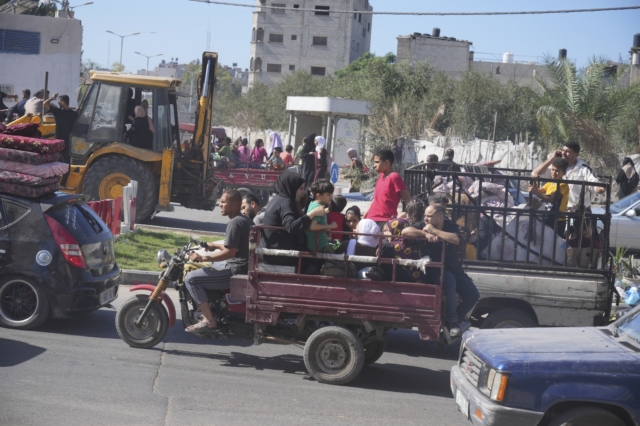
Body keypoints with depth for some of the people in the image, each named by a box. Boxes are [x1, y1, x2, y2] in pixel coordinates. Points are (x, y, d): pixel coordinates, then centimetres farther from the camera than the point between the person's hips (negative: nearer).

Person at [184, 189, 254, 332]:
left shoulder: (234, 223, -15)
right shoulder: (246, 220, 15)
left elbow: (230, 252, -23)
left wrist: (203, 258, -20)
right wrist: (215, 245, 27)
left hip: (236, 271, -11)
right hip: (246, 270, 11)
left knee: (191, 278, -12)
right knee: (208, 270, 32)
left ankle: (208, 320, -16)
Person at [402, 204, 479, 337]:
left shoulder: (450, 226, -4)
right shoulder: (424, 226, -5)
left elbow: (455, 239, -26)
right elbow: (405, 231, -21)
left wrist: (433, 230, -24)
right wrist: (425, 234, -29)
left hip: (454, 269, 3)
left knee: (473, 295, -10)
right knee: (449, 280, -35)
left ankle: (458, 317, 11)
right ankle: (451, 322, -28)